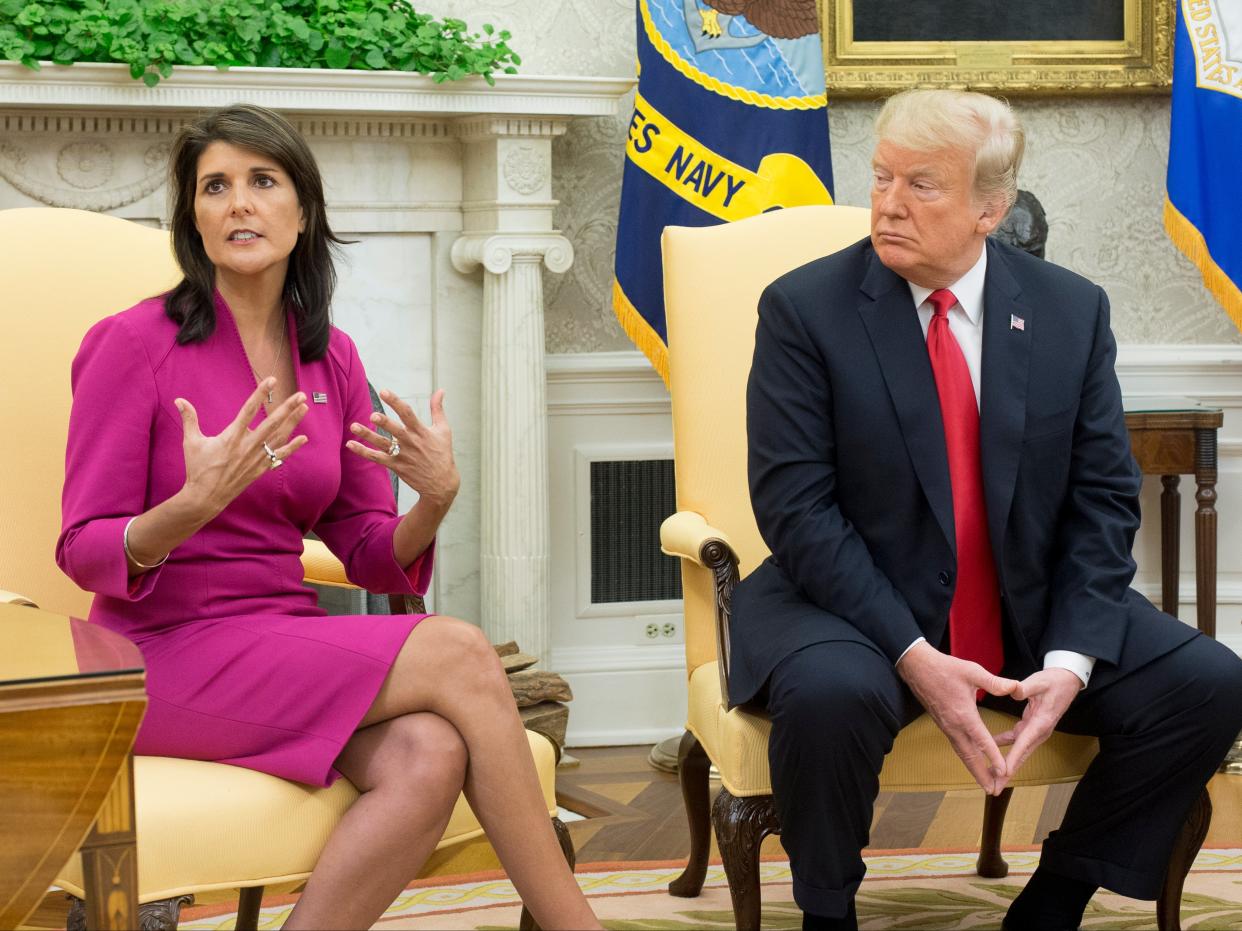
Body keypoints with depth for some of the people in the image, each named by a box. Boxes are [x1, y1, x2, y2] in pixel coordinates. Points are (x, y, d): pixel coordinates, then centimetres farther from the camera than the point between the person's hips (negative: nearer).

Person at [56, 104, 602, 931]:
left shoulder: (332, 359, 10)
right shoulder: (135, 345, -6)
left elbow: (371, 557, 10)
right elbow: (85, 552, -8)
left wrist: (435, 501, -12)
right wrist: (199, 502, -27)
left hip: (290, 641, 5)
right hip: (169, 654, -5)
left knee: (432, 757, -29)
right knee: (459, 653, -23)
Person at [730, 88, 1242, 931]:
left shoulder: (1071, 312, 2)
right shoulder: (805, 309, -8)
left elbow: (1104, 500, 1)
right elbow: (798, 508, -14)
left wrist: (1071, 659, -15)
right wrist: (914, 658, -23)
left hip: (1034, 611, 4)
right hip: (856, 607, -4)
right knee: (832, 694, -36)